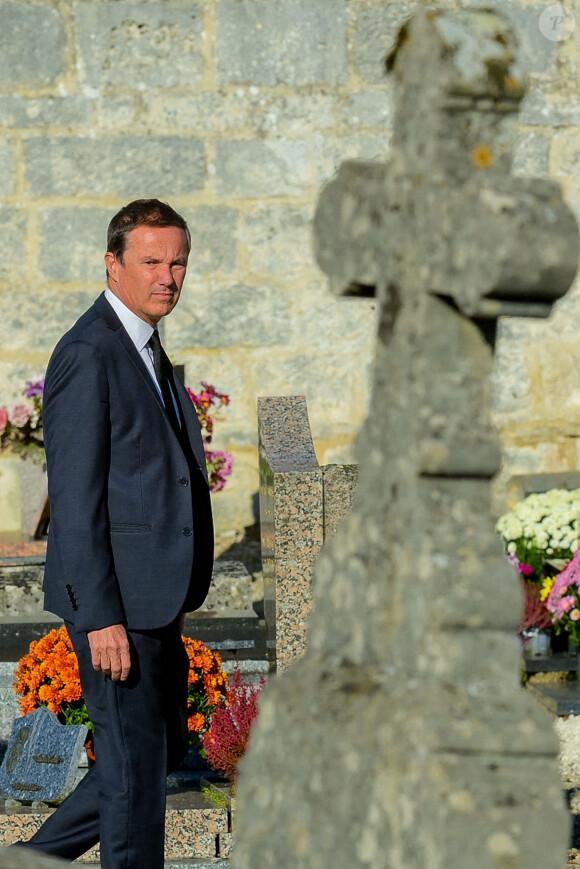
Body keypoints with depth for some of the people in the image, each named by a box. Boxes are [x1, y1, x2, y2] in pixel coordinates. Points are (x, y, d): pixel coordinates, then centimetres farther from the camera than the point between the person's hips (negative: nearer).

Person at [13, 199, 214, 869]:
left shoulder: (144, 347, 15)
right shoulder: (87, 355, -16)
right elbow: (74, 501, -19)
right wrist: (101, 618, -22)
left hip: (155, 597, 10)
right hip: (116, 599, -10)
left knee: (164, 748, 16)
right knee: (136, 762, -1)